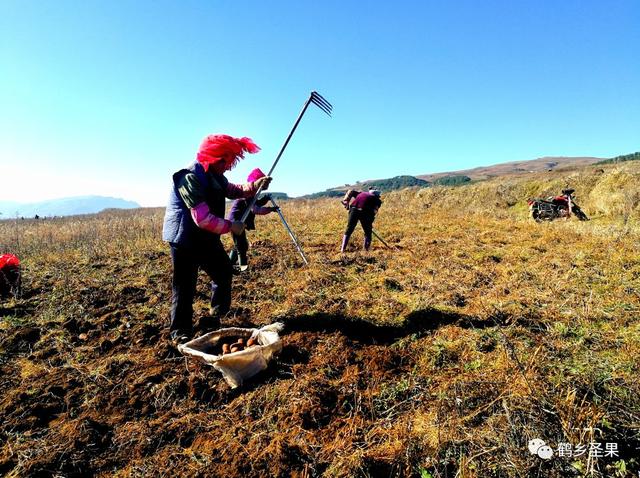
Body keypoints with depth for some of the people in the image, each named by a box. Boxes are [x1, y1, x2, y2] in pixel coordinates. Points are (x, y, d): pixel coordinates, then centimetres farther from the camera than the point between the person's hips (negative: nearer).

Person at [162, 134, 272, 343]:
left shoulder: (214, 174, 4)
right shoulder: (190, 177, -25)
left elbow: (231, 190, 20)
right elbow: (203, 219, -31)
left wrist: (254, 186, 1)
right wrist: (231, 226, -18)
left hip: (207, 237, 10)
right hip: (185, 239, -10)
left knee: (224, 272, 17)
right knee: (185, 286, 1)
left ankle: (216, 316, 31)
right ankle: (180, 333, 19)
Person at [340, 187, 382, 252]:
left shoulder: (362, 193, 33)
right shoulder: (377, 200, 22)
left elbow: (351, 191, 21)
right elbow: (375, 210, 8)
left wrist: (346, 200, 15)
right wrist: (370, 223, 8)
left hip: (354, 210, 3)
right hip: (365, 212, -2)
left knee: (349, 230, 12)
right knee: (368, 233, 16)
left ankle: (342, 249, 7)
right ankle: (366, 249, 14)